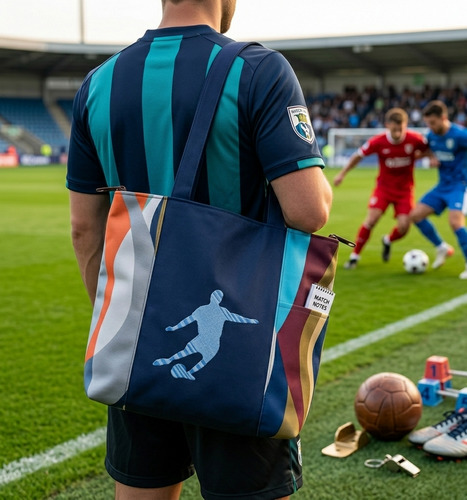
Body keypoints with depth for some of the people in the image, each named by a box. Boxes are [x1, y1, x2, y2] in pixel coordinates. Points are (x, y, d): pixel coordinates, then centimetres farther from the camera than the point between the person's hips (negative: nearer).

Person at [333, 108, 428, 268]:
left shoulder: (415, 139, -17)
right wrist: (342, 174, 2)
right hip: (384, 187, -1)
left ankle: (388, 241, 27)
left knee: (403, 227, -10)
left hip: (405, 189, 1)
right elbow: (358, 156, -2)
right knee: (371, 220, -17)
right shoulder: (378, 141, -18)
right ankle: (355, 255, 1)